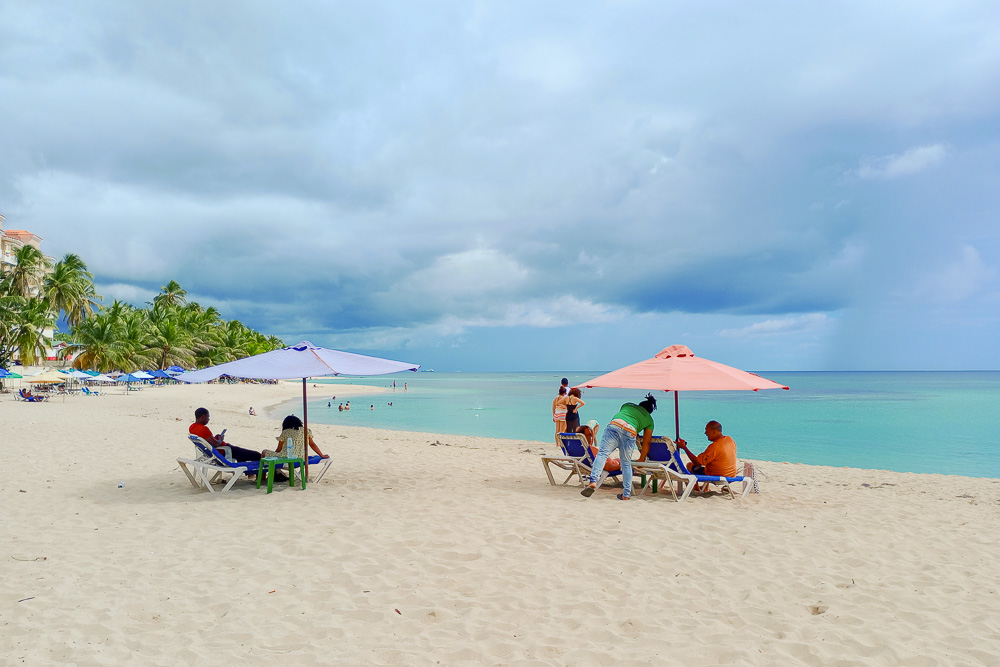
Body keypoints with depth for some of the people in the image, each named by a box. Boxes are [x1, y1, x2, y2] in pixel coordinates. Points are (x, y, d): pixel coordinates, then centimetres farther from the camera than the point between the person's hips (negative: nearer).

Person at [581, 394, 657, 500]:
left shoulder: (627, 405, 38)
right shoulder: (649, 420, 32)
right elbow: (646, 443, 30)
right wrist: (641, 461, 39)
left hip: (614, 425, 0)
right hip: (630, 432, 0)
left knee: (602, 453, -5)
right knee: (626, 464, 14)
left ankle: (593, 481, -24)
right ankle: (626, 494, 16)